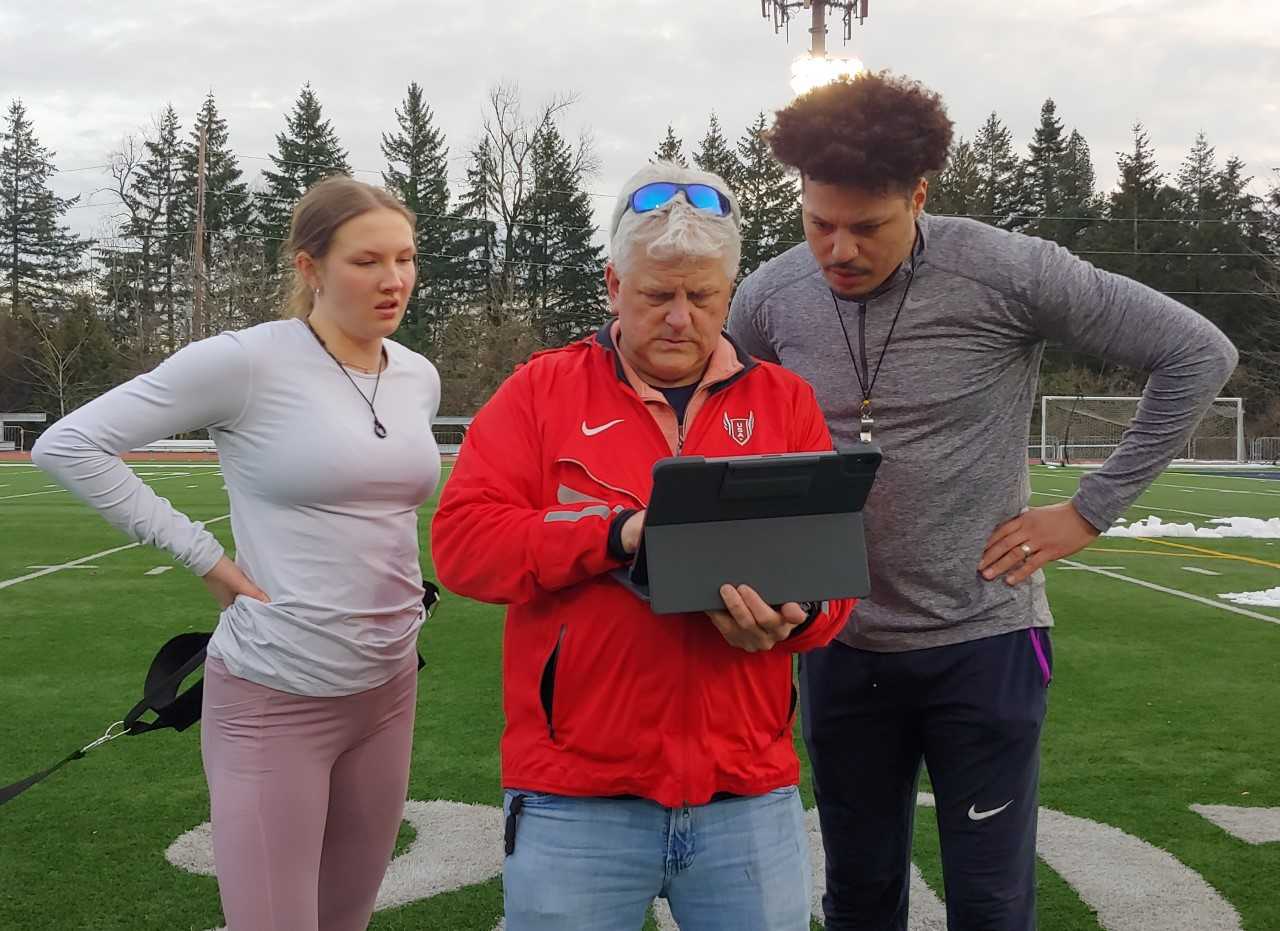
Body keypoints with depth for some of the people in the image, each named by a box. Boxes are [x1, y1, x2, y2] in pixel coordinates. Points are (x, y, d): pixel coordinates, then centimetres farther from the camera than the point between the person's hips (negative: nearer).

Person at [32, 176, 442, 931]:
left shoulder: (420, 378, 4)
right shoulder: (246, 361, -15)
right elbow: (68, 445, -14)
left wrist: (398, 587, 11)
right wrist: (207, 559, -15)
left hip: (390, 687, 6)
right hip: (274, 698, -6)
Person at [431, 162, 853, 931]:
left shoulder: (787, 402, 9)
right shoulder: (541, 391, 3)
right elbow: (463, 540, -6)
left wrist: (793, 615, -17)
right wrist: (619, 535, -18)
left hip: (750, 796, 2)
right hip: (575, 799, -1)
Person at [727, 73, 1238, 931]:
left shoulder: (1008, 274, -14)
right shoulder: (768, 300, -3)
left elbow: (1197, 354, -9)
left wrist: (1092, 512, -9)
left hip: (982, 641, -3)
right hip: (841, 647, 3)